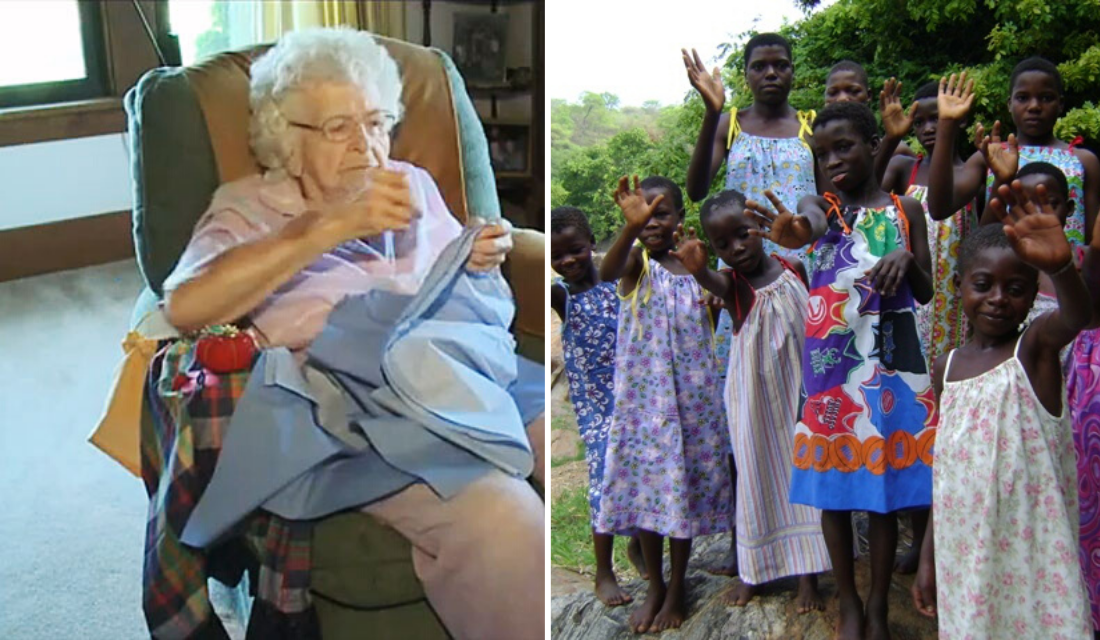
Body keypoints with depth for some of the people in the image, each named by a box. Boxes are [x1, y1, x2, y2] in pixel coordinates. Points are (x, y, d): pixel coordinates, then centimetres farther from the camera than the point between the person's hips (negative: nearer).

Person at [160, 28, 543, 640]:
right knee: (499, 521, -35)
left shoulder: (414, 184, 22)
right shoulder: (248, 206, 7)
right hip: (363, 406, -5)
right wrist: (335, 224, -16)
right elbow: (185, 306, -13)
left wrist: (479, 262, 5)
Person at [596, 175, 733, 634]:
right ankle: (654, 585, 22)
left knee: (685, 484, 8)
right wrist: (630, 226, -50)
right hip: (643, 393, -2)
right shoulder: (637, 259, -7)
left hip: (691, 395, 2)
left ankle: (678, 586, 23)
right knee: (644, 481, 6)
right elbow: (607, 272, -35)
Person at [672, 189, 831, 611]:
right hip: (754, 394, -2)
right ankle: (754, 569, 24)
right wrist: (697, 269, -62)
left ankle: (807, 573, 16)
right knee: (756, 473, 8)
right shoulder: (733, 284, -13)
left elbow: (813, 317, 9)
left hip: (798, 386, 2)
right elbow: (711, 281, -38)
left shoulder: (794, 269, -5)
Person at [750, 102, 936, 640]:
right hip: (830, 358, 0)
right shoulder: (819, 205, 2)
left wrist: (906, 258, -17)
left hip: (891, 357, 0)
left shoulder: (905, 209, 5)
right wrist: (792, 231, -49)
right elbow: (813, 225, -25)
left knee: (884, 482, 4)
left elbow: (925, 294, 4)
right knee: (831, 483, 5)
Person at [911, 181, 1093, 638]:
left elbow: (1079, 314, -31)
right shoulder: (947, 366, 6)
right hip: (962, 551, 4)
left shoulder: (1036, 346, -7)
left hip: (1031, 550, -4)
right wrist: (928, 557, 11)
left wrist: (1060, 266, -54)